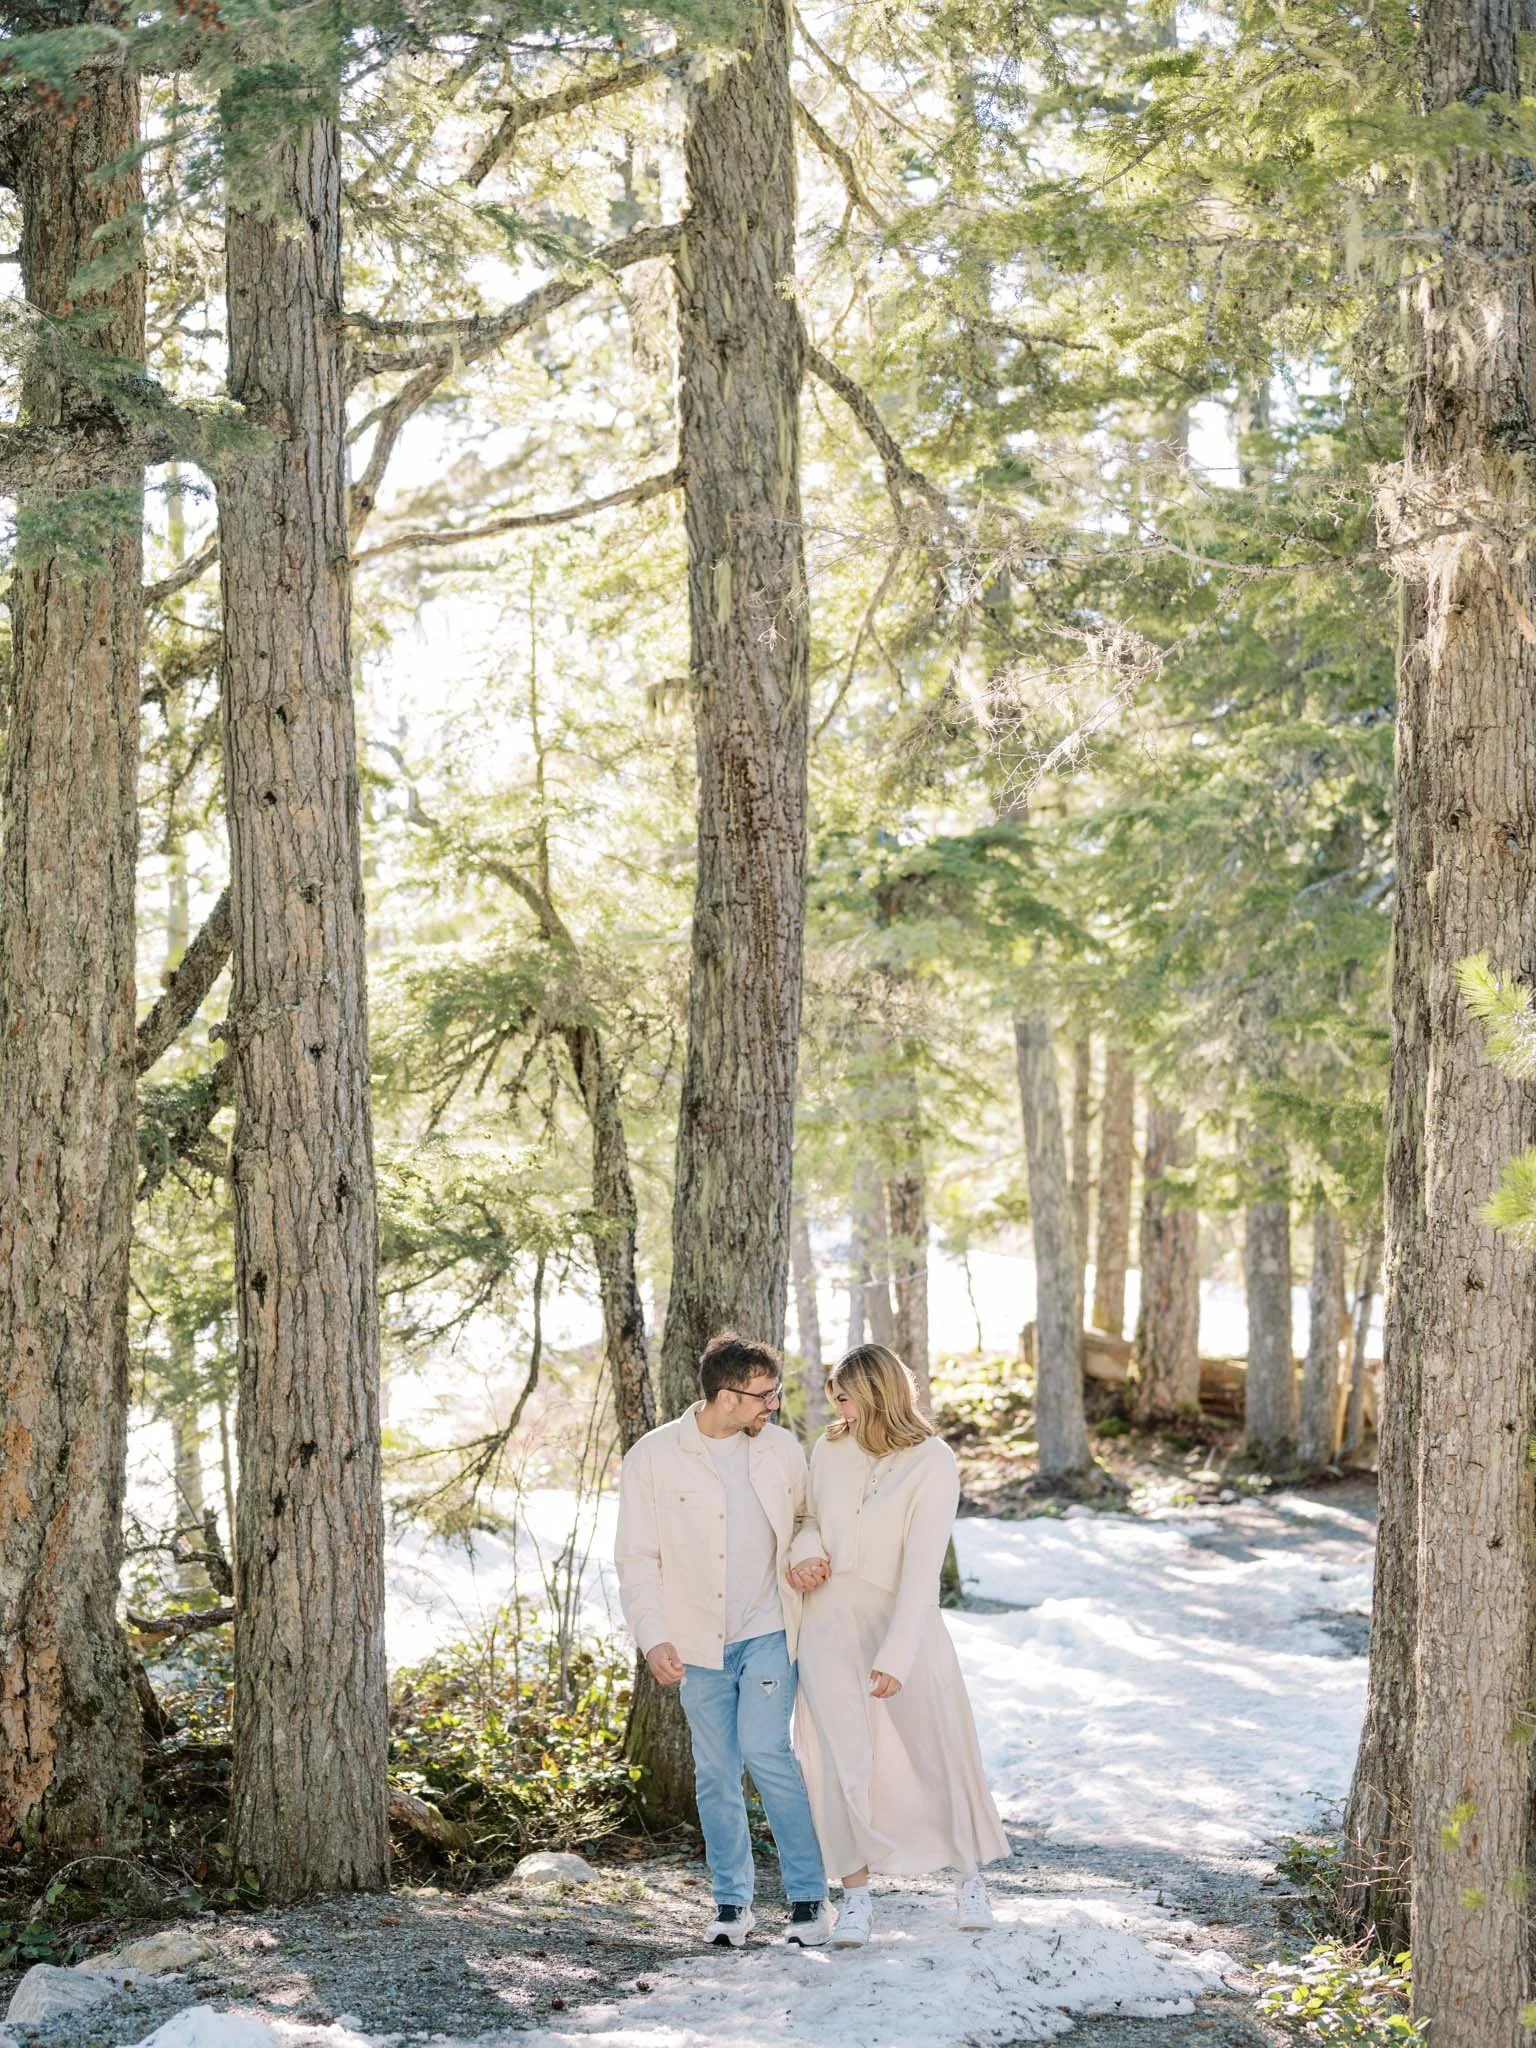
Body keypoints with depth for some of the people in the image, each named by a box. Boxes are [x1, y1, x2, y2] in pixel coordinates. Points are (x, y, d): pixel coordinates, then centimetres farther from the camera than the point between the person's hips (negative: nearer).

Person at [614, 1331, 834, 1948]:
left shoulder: (781, 1449, 2)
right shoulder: (654, 1457, -5)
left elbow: (809, 1516, 18)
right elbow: (637, 1558, -1)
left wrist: (806, 1552, -5)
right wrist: (653, 1637, -10)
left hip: (767, 1633, 0)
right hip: (698, 1642, 0)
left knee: (766, 1749, -14)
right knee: (715, 1772, 5)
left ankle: (809, 1893, -2)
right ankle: (731, 1901, 19)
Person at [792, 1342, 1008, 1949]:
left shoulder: (933, 1463, -13)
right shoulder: (829, 1451, -1)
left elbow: (922, 1565, -18)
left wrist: (896, 1658, -23)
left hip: (905, 1622, -2)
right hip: (830, 1620, 2)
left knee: (939, 1752, 5)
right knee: (844, 1761, -6)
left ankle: (970, 1878, 28)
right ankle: (855, 1897, 6)